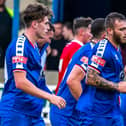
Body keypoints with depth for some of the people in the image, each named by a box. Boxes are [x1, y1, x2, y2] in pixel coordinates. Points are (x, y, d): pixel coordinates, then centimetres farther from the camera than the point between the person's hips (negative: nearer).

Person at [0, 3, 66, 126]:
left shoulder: (35, 47, 18)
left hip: (34, 113, 9)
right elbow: (20, 82, -21)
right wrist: (50, 97, -18)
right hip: (16, 113, -9)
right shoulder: (20, 45, -13)